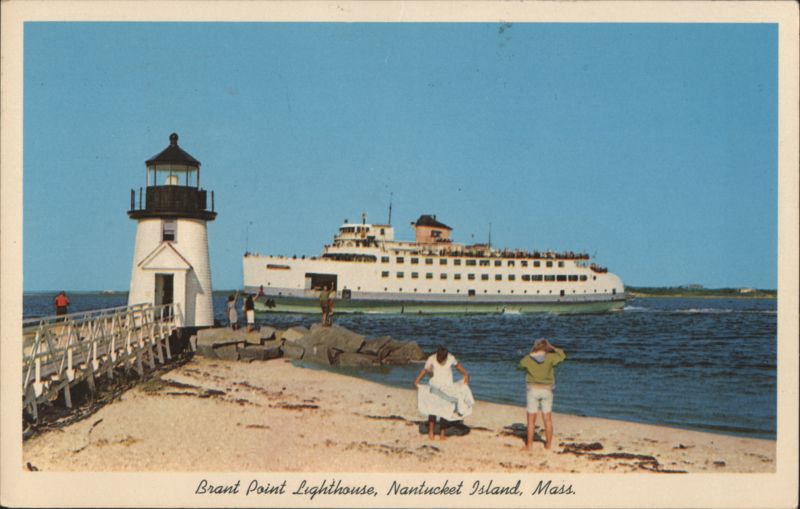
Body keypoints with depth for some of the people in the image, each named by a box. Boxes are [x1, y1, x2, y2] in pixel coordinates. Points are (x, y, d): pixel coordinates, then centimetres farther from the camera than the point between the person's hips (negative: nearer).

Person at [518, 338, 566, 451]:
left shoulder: (528, 359, -8)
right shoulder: (549, 358, -8)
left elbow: (519, 366, 14)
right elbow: (562, 356, 10)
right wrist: (552, 348, 15)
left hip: (533, 390, -1)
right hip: (546, 390, 1)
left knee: (531, 419, 4)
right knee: (547, 419, 10)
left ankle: (529, 445, 5)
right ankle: (548, 444, 17)